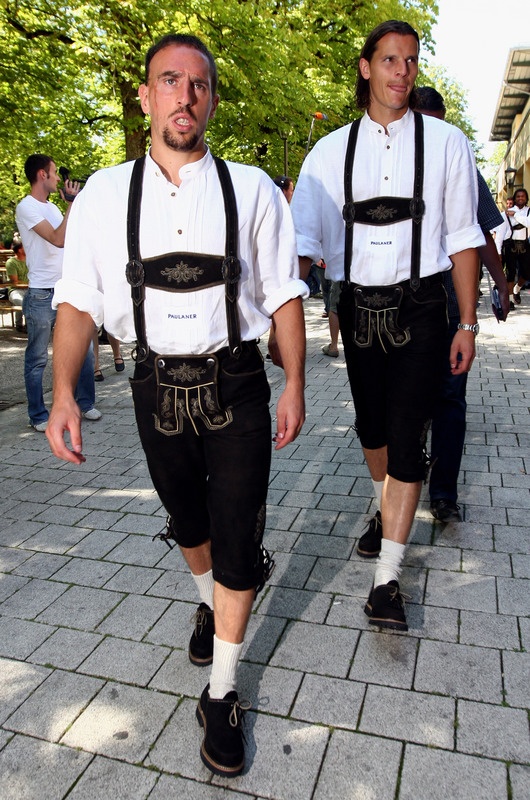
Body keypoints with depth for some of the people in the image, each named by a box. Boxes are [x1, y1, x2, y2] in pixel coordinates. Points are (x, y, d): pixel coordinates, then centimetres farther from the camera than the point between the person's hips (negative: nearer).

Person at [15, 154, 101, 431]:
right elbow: (58, 240, -20)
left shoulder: (52, 207, 16)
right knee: (37, 359, 3)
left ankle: (85, 403, 23)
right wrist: (71, 203, -13)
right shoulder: (26, 207, -9)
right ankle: (38, 416, 12)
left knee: (84, 350, 10)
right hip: (42, 295, -7)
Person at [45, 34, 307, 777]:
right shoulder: (105, 194, 0)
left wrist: (294, 387, -4)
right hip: (158, 387, 2)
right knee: (188, 522, 22)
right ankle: (208, 602, 56)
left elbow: (284, 295, 0)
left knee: (238, 542, 3)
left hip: (236, 387, -1)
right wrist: (64, 393, -13)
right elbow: (77, 300, -2)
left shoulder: (250, 189, -3)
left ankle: (221, 695, 25)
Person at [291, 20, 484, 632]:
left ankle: (386, 580, 3)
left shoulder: (444, 143, 3)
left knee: (406, 438, -6)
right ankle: (385, 508, 45)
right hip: (357, 307, 2)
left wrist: (468, 322, -1)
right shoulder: (330, 152, 5)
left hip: (419, 310, -2)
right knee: (370, 426, 16)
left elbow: (462, 236, 2)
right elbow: (302, 239, -2)